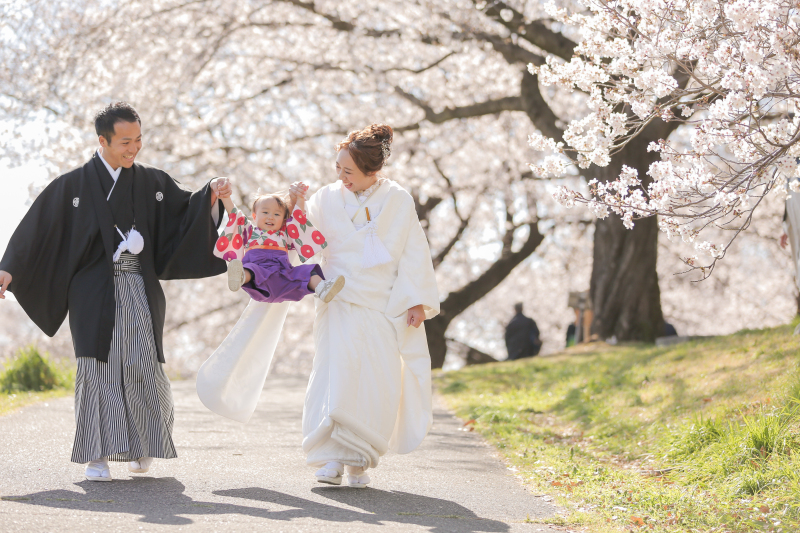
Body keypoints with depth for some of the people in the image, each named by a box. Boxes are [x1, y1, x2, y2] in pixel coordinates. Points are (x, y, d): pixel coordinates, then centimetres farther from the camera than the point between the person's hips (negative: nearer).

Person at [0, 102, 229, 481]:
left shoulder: (152, 182, 9)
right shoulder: (74, 185, 1)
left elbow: (187, 211, 11)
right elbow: (37, 226, -2)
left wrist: (211, 194, -10)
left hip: (140, 290, 2)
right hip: (94, 291, -2)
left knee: (143, 366, -3)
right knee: (98, 367, -8)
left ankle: (142, 446, 19)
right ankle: (97, 455, -2)